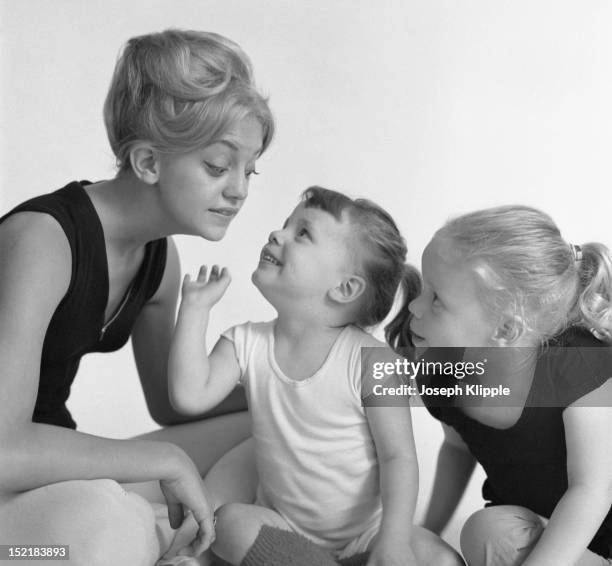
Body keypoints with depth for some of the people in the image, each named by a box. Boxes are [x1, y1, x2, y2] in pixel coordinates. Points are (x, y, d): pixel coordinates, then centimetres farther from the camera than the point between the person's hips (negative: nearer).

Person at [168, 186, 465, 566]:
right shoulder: (247, 345, -6)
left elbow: (398, 456, -16)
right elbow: (190, 396, -18)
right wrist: (196, 307, -16)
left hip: (367, 532, -2)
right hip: (286, 529, 3)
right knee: (230, 519, -25)